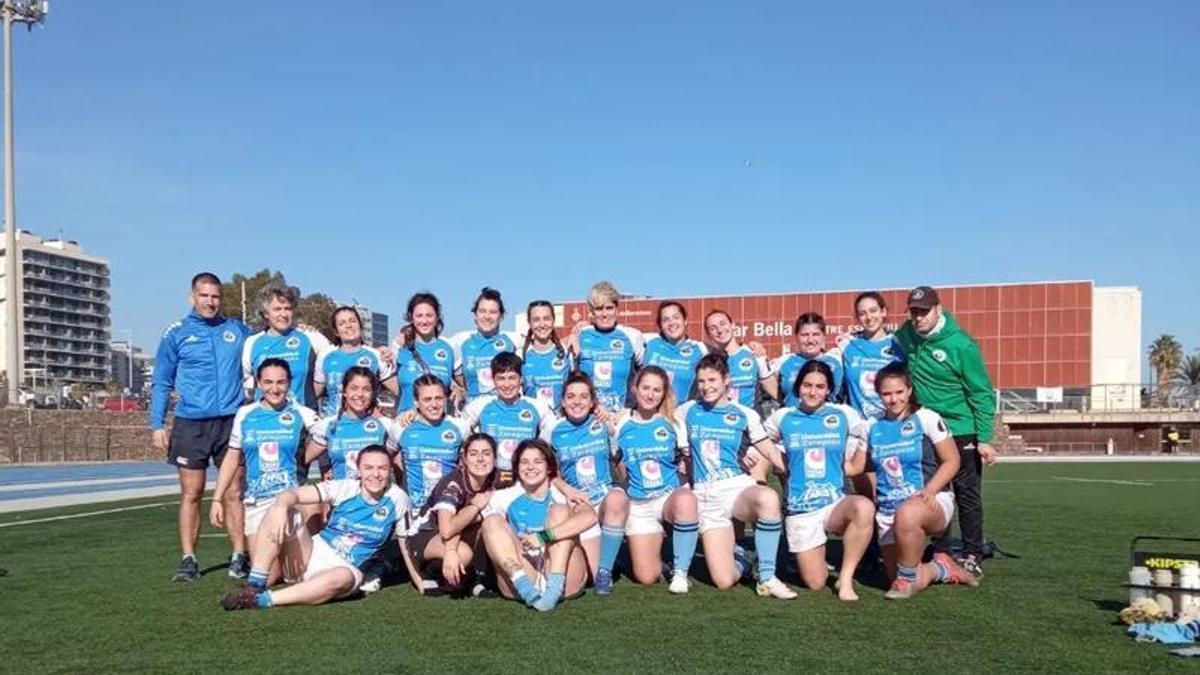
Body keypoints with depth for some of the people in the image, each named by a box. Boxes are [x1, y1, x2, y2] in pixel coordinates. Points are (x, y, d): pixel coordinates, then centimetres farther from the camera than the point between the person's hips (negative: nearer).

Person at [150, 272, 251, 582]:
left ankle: (239, 558, 6)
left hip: (231, 422, 1)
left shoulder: (238, 330, 10)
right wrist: (157, 425, 0)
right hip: (190, 424, -1)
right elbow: (161, 383, 7)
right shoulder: (176, 333, 6)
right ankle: (188, 560, 9)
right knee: (191, 494, 3)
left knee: (233, 493, 1)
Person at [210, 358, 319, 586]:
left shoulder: (301, 414, 0)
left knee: (298, 575, -3)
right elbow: (232, 459, 12)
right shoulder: (245, 414, 6)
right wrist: (217, 499, 10)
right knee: (269, 576, -3)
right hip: (255, 501, 2)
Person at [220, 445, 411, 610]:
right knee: (277, 511, -20)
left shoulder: (397, 499, -5)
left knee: (343, 577, -41)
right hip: (315, 552, 2)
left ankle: (263, 600, -36)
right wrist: (281, 506, -40)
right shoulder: (343, 488, -7)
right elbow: (293, 494, -17)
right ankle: (255, 586, -21)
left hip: (347, 569, -2)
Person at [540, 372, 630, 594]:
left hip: (607, 494, 0)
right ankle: (600, 574, 22)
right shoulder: (553, 430, 1)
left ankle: (605, 569, -20)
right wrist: (567, 490, 1)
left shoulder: (603, 423, 2)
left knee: (617, 499, -36)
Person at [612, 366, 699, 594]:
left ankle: (680, 572, -20)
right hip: (638, 505, 1)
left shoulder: (672, 422, -2)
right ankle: (658, 547, 25)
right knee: (646, 577, -11)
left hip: (671, 495, -1)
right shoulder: (621, 425, 0)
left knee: (686, 499, -39)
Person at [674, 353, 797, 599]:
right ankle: (737, 557, 26)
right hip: (707, 496, 1)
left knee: (769, 498, -41)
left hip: (740, 486, -1)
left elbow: (770, 451, 5)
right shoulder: (686, 412, 8)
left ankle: (767, 577, -23)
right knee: (724, 581, -14)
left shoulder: (744, 414, 5)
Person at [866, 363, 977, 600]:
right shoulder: (873, 429, 9)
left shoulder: (926, 418, -3)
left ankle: (907, 578, -17)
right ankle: (941, 569, 27)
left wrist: (929, 491, -19)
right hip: (889, 511, 5)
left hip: (929, 503, -4)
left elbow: (952, 461, -5)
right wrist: (874, 506, 3)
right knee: (898, 579, -4)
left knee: (907, 515, -40)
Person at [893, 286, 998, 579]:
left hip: (961, 431, -5)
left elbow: (982, 394, -12)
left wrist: (984, 439, -15)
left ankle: (973, 557, 14)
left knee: (968, 496, 5)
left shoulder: (961, 345, -17)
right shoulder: (906, 336, -2)